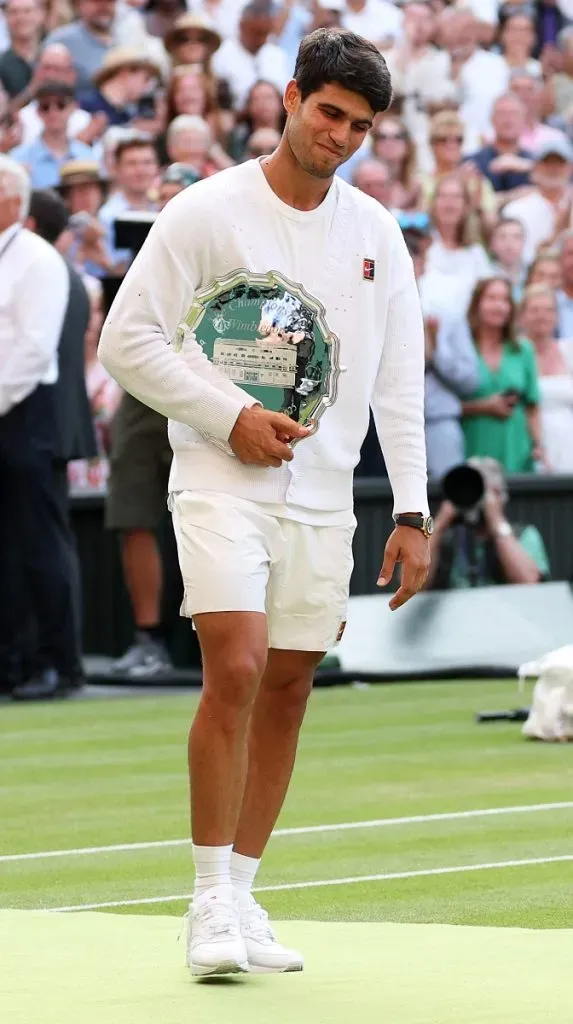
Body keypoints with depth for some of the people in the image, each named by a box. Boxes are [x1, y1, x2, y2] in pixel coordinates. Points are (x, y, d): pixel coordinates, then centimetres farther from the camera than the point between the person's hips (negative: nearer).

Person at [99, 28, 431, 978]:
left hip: (322, 497, 5)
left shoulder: (376, 233, 8)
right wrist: (232, 417, -13)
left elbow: (399, 382, 11)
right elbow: (128, 341, -5)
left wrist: (413, 512, 4)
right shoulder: (206, 212, -5)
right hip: (222, 481, -5)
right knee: (235, 669, -18)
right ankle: (211, 902, -11)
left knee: (287, 689, 5)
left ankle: (242, 897, 15)